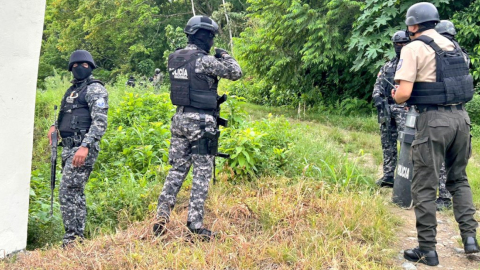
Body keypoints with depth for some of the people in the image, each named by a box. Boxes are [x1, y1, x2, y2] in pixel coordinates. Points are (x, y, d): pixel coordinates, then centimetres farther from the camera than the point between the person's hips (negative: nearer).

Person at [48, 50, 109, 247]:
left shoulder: (95, 89, -7)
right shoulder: (72, 90, 19)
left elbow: (100, 122, -18)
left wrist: (85, 146, -27)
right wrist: (55, 126, 14)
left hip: (83, 148, -9)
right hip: (69, 147, 9)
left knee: (68, 191, -14)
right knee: (76, 193, 12)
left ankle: (71, 238, -9)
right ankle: (78, 236, 19)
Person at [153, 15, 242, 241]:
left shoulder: (174, 59, 6)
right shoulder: (204, 61, -15)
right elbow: (236, 73, -11)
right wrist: (225, 56, 8)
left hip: (179, 119, 7)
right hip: (201, 121, -7)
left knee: (177, 169, 14)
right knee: (202, 173, 1)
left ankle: (162, 216, 12)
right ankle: (195, 223, 3)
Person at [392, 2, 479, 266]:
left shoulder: (414, 48, -8)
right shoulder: (452, 46, 13)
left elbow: (404, 93, -15)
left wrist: (396, 97, 7)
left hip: (434, 121, -7)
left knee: (424, 186, 2)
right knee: (458, 179, 22)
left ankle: (427, 249, 7)